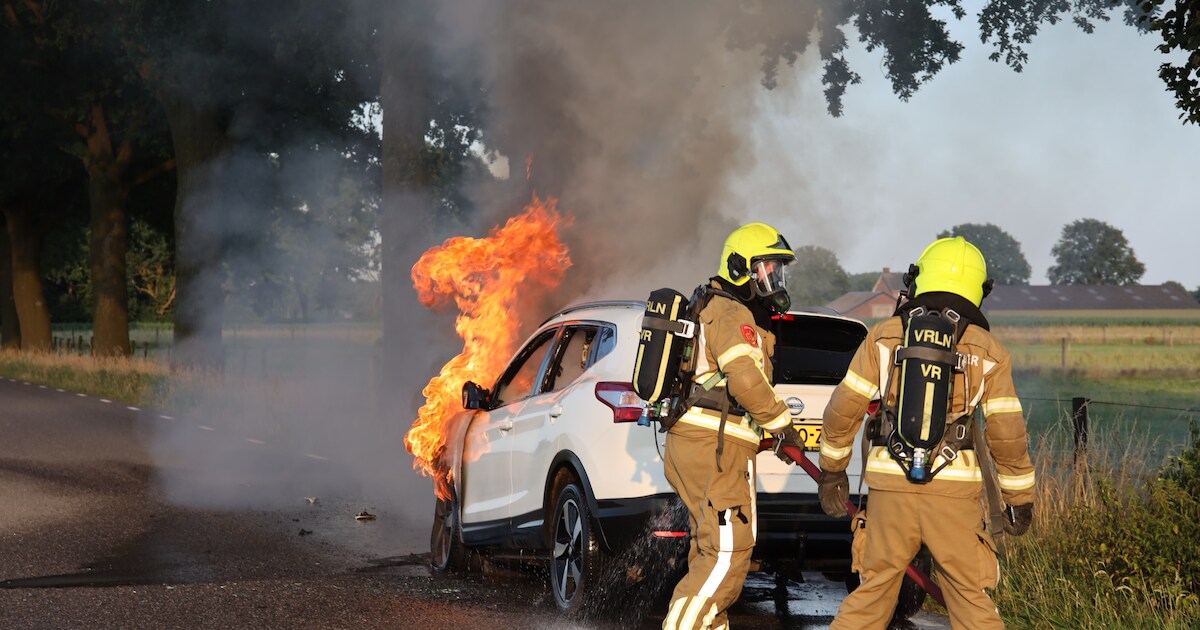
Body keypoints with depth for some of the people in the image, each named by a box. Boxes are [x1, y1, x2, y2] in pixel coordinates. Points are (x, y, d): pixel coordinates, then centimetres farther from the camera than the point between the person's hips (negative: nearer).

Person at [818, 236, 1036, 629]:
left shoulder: (884, 337, 4)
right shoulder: (988, 352, 3)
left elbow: (843, 410, 4)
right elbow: (1007, 434, 2)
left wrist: (832, 470, 16)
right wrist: (1020, 499, 13)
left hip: (891, 484, 1)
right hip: (953, 490, -1)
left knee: (873, 590, 12)